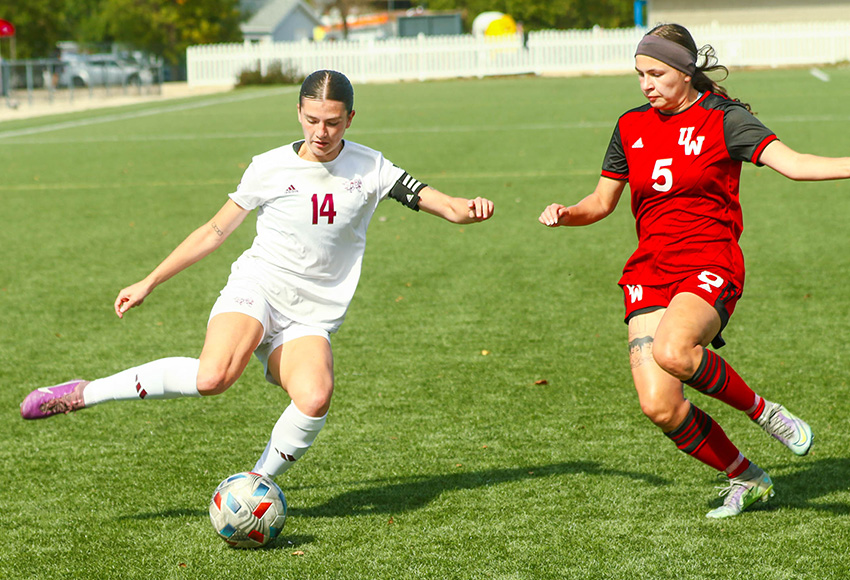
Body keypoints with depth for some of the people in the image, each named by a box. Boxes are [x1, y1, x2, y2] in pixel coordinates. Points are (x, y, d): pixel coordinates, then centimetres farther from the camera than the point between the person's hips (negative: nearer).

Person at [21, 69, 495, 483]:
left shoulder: (369, 169, 2)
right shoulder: (270, 168, 0)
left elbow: (431, 199, -3)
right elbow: (215, 231, 9)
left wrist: (466, 207, -28)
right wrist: (149, 283, 10)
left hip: (311, 318, 2)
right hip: (257, 288, -2)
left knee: (314, 399, -30)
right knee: (213, 376, -32)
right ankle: (83, 394, -17)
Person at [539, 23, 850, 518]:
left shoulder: (724, 119, -3)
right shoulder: (632, 126, 11)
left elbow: (794, 164, -16)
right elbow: (601, 203, 19)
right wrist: (565, 214, -1)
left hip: (710, 268, -5)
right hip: (650, 271, 5)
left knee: (672, 351, -37)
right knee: (660, 407, -12)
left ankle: (764, 411, -9)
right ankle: (745, 478, 13)